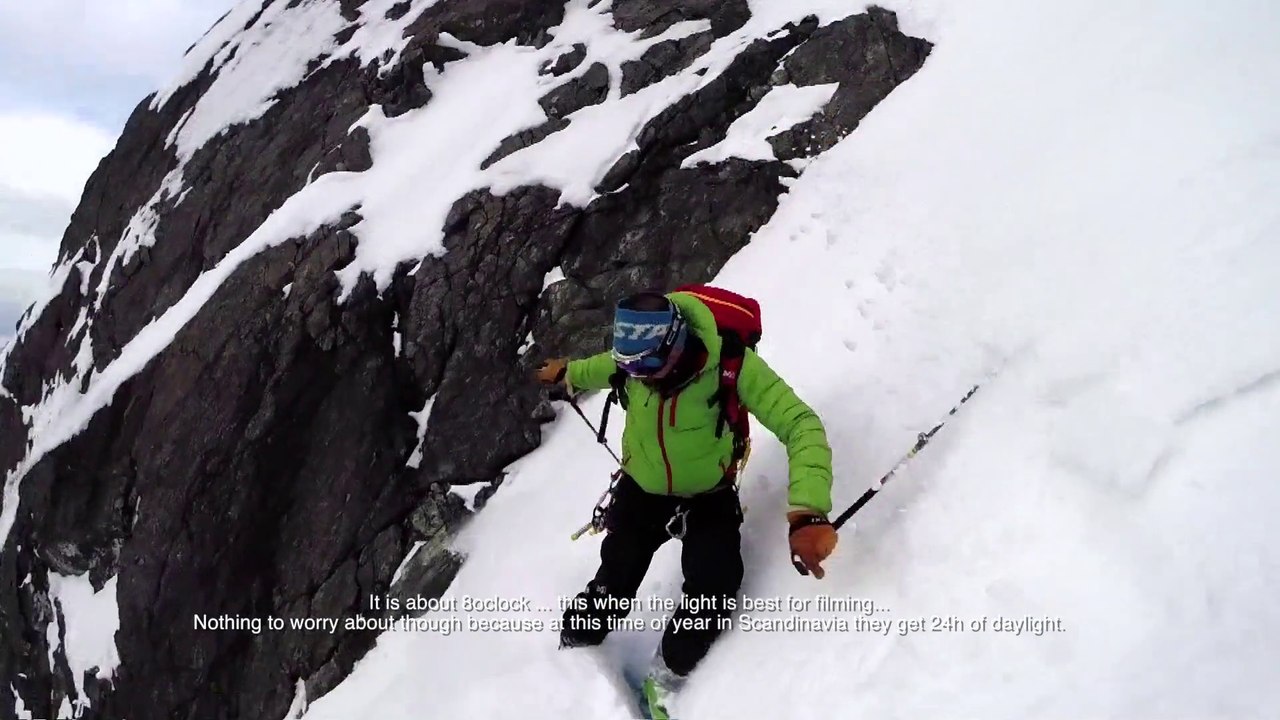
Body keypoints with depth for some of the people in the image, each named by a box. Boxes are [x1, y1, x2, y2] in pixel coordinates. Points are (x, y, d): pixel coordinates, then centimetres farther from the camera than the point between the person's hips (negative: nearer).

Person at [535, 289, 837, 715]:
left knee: (714, 591, -19)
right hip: (641, 492, 2)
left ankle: (667, 679, 8)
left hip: (709, 499, -2)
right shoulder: (635, 358, -21)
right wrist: (567, 374, 29)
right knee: (612, 589, 4)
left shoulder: (731, 364, -33)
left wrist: (808, 514, -56)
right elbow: (603, 368, 6)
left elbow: (802, 426, -41)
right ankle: (572, 654, 35)